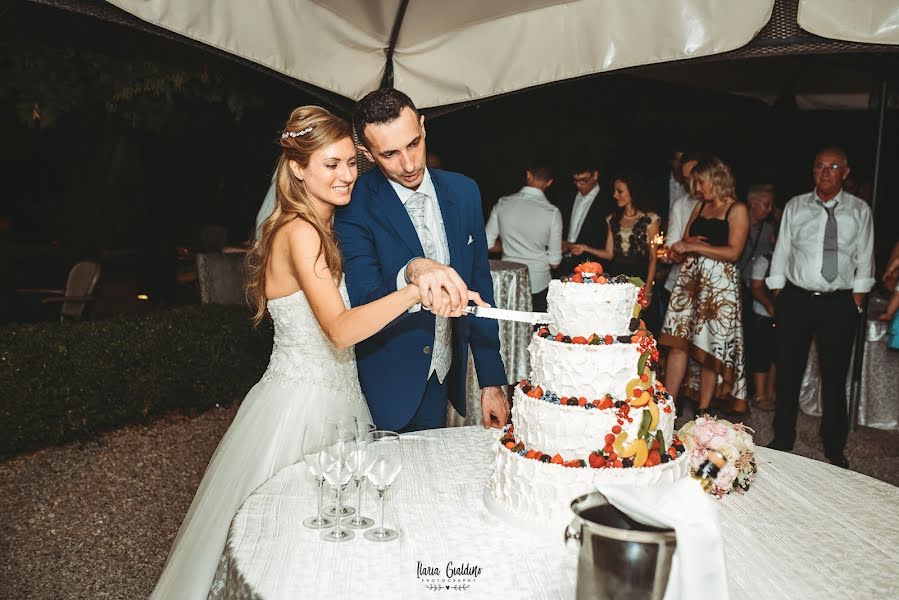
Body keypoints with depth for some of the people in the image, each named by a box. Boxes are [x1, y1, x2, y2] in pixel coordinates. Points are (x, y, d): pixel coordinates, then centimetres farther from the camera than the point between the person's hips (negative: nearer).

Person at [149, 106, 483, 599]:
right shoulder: (300, 233, -20)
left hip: (336, 396, 9)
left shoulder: (323, 228, 10)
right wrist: (416, 289, -43)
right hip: (301, 405, -9)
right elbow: (340, 329, -32)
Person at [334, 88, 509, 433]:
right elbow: (361, 306, -23)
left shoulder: (463, 192, -1)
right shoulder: (355, 207, -16)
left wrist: (491, 381, 3)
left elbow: (480, 287, 3)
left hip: (445, 381, 4)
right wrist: (411, 271, -44)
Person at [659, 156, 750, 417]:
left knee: (710, 347, -2)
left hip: (720, 281, -6)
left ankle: (703, 410, 7)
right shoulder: (700, 206, 17)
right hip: (691, 277, 6)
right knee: (678, 343, -1)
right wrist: (691, 243, -4)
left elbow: (733, 252, -13)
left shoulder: (737, 210, -4)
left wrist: (695, 246, -11)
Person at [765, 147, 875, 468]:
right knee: (788, 373, 8)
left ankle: (834, 449, 20)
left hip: (839, 303, -1)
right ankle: (782, 440, 22)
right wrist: (779, 298, 0)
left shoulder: (859, 210, 3)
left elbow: (864, 259, 3)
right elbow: (782, 252, 4)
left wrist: (856, 302, -3)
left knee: (835, 376, 6)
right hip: (796, 299, 1)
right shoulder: (795, 207, 4)